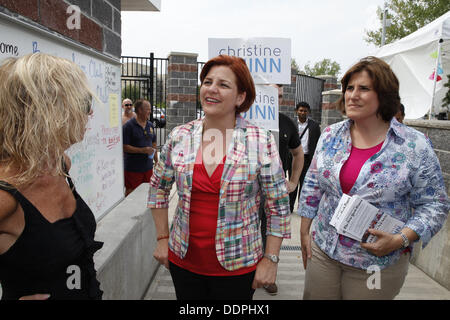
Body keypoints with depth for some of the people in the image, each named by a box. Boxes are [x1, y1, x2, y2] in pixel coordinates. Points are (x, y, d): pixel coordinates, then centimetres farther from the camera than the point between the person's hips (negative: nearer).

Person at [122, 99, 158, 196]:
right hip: (133, 169, -6)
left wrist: (157, 162, 14)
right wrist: (142, 150, -21)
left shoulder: (150, 125, 11)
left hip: (148, 167, 6)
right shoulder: (129, 126, -10)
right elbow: (124, 147, -15)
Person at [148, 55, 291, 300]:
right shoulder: (179, 137, -4)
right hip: (183, 260, 3)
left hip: (236, 266, -2)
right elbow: (158, 188, 9)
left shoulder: (261, 142, -12)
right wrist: (162, 238, 7)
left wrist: (270, 259, -6)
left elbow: (279, 207, -6)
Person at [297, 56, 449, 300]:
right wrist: (304, 232, 7)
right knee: (313, 295, 14)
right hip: (323, 251, 3)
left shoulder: (415, 147, -10)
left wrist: (401, 239, -18)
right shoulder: (331, 135, 0)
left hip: (378, 263, -3)